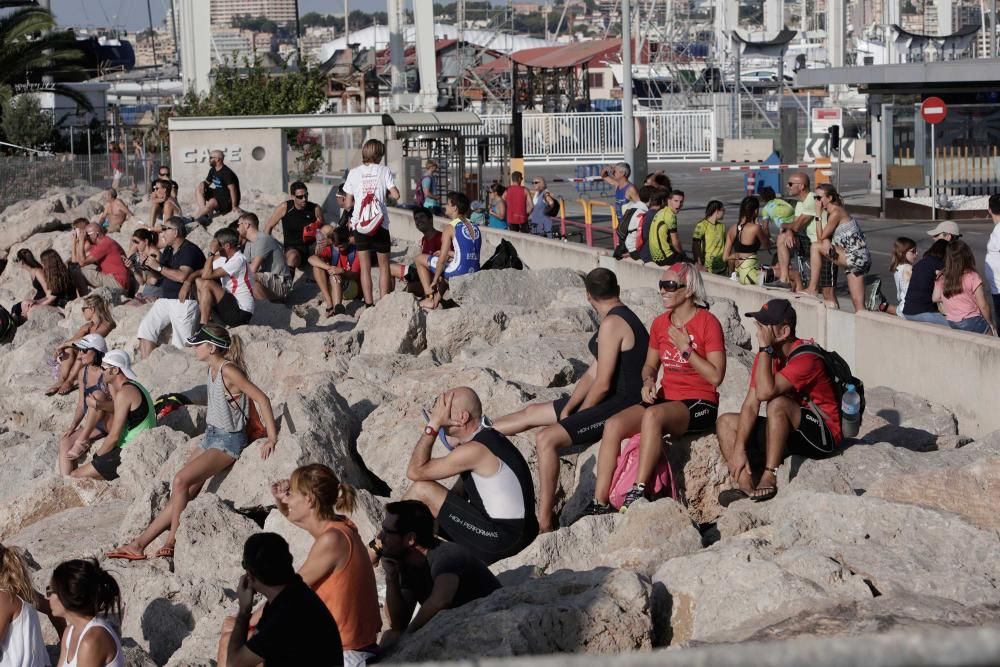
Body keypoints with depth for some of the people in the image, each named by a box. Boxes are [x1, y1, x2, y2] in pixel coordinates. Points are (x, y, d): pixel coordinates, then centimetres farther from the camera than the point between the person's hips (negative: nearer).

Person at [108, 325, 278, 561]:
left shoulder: (229, 370, -20)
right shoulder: (212, 369, 7)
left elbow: (262, 399, -22)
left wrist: (272, 438, -23)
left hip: (228, 441, -8)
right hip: (211, 435, 8)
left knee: (181, 481, -22)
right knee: (181, 495, 4)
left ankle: (172, 542, -13)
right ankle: (139, 543, 2)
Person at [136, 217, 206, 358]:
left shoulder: (190, 250, -13)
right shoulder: (168, 250, 15)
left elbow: (182, 276, -25)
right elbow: (160, 275, 24)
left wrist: (158, 266, -17)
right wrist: (147, 265, 4)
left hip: (184, 300, -9)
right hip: (165, 298, 9)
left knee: (181, 345, -10)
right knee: (146, 326, -2)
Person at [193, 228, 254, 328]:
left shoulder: (238, 260, -20)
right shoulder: (223, 259, 9)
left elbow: (207, 275, -24)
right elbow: (201, 272, 7)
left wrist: (211, 252, -18)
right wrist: (187, 283, -11)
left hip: (241, 313, -9)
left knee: (207, 284, -21)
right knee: (198, 281, 6)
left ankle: (204, 326, -15)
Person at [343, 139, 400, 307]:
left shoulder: (354, 173, 2)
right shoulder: (384, 170, -2)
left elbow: (348, 204, 2)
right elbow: (395, 194, -9)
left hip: (360, 223, 1)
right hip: (380, 223, -1)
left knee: (365, 267, 6)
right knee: (384, 265, 10)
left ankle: (369, 304, 3)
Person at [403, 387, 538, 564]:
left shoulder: (474, 450, -20)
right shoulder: (489, 436, 10)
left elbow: (415, 471, -17)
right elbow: (459, 492, 17)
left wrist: (433, 424, -16)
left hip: (501, 540, -10)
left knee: (421, 490, -8)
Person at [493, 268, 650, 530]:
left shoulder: (611, 324, -19)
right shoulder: (622, 317, 13)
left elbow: (602, 384, -21)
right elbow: (592, 374, 13)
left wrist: (577, 415, -7)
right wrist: (568, 408, 3)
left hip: (622, 405, -10)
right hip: (610, 400, 10)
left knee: (546, 439, -23)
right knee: (531, 412, 17)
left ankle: (544, 523, -20)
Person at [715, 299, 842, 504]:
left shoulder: (806, 357, -22)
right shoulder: (767, 354, 2)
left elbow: (765, 392, -35)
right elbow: (751, 405, -3)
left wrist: (765, 348, -29)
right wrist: (739, 447, -13)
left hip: (822, 435, -9)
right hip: (791, 433, 9)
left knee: (777, 403, -33)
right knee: (725, 422, 0)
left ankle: (770, 478, -30)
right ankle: (746, 487, -21)